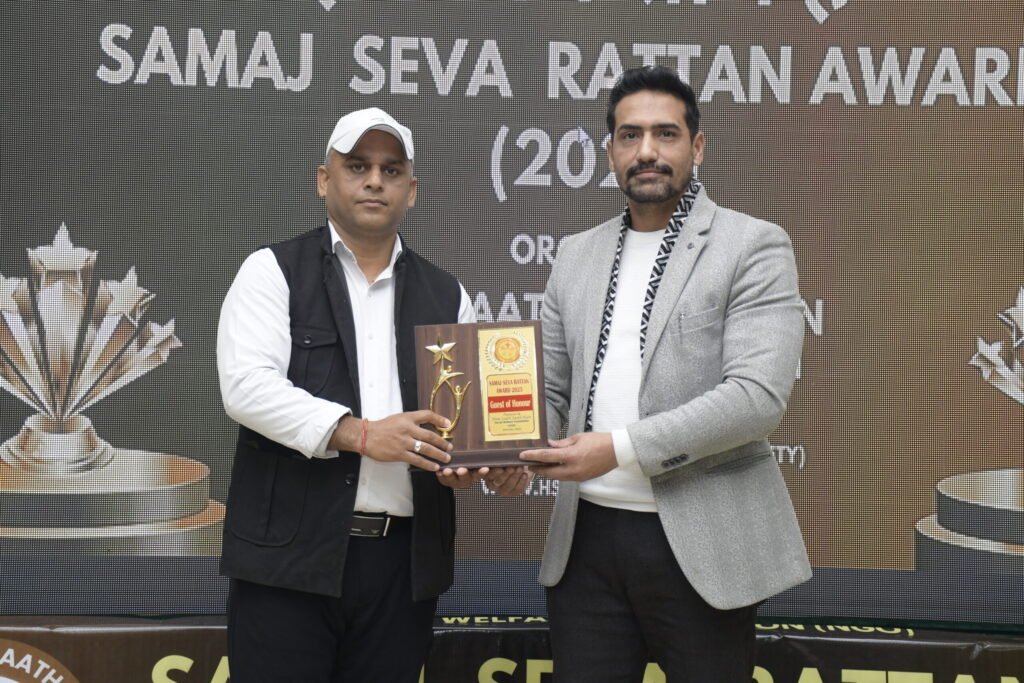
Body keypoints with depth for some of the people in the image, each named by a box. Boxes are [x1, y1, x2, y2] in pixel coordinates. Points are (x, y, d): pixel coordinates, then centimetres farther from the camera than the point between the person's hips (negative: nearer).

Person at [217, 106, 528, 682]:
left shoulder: (446, 295, 13)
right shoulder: (273, 271, 2)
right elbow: (247, 385, -11)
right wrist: (359, 434, -20)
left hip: (407, 560, 3)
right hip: (292, 549, -3)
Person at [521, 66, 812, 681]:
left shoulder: (754, 247, -5)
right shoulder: (578, 255, 12)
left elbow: (757, 397, -16)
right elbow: (551, 391, 13)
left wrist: (621, 447, -22)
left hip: (703, 544, -4)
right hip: (586, 538, 4)